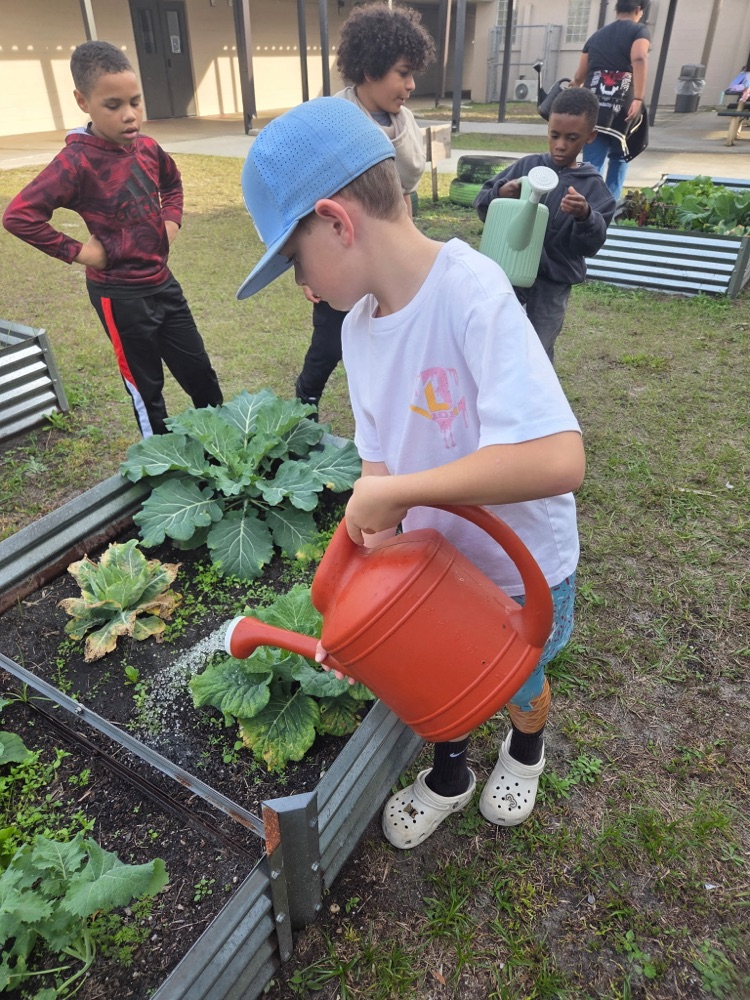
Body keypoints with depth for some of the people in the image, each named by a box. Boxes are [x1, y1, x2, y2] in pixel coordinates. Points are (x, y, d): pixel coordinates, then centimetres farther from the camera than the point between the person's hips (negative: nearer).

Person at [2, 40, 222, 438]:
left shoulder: (147, 147, 2)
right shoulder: (77, 162, -17)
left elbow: (172, 183, 24)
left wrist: (171, 221, 9)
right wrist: (77, 251, -17)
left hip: (162, 281, 6)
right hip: (120, 293, -6)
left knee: (201, 374, 14)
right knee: (146, 389, 7)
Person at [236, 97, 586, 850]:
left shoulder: (472, 293, -32)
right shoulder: (359, 323, -9)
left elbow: (557, 460, -43)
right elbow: (378, 460, -3)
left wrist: (390, 493, -36)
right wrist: (374, 536, -18)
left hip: (520, 568, -4)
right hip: (433, 560, 5)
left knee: (518, 684, 23)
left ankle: (525, 749, 58)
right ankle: (449, 774, 54)